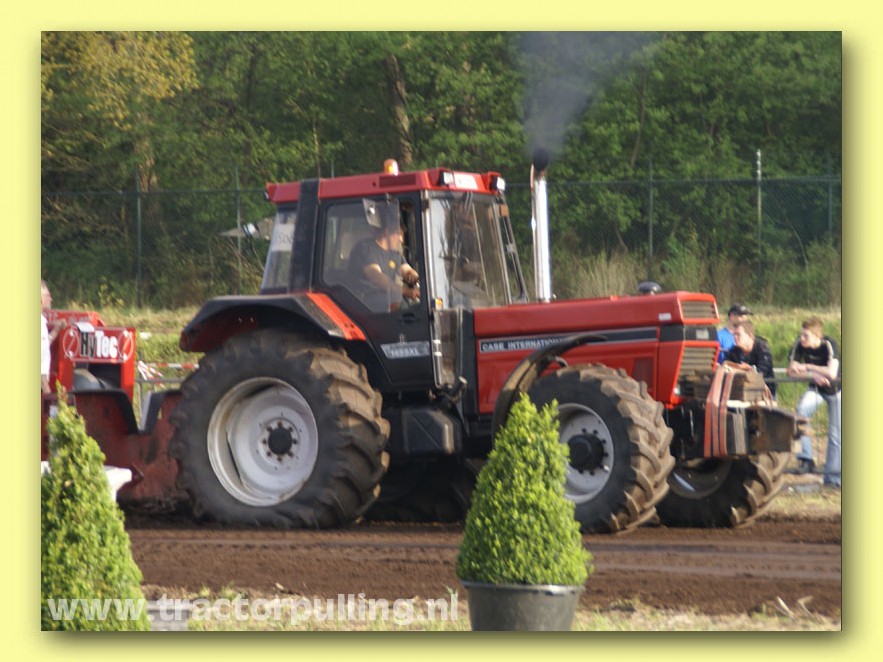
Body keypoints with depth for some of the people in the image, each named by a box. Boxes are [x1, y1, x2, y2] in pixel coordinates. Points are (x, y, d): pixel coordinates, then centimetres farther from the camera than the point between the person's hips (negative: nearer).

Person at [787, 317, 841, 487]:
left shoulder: (829, 345, -28)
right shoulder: (800, 345, -19)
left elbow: (831, 373, -38)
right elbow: (791, 371, -17)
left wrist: (806, 368, -32)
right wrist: (813, 375, -29)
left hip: (835, 390, -3)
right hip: (816, 388, 3)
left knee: (835, 434, -3)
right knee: (802, 409, -28)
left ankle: (832, 478, 5)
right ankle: (805, 458, -24)